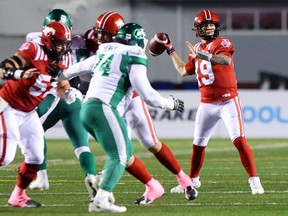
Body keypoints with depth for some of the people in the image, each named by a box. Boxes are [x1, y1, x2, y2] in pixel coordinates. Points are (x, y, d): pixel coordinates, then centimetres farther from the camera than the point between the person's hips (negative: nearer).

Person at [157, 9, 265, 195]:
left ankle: (254, 180, -13)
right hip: (207, 104, 6)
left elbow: (227, 60, -30)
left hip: (228, 101, -6)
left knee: (239, 140, -16)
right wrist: (170, 51, 25)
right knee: (198, 144, 12)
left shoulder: (222, 43, -7)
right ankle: (193, 180, 29)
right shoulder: (197, 49, 12)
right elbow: (184, 70, 25)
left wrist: (204, 56, -43)